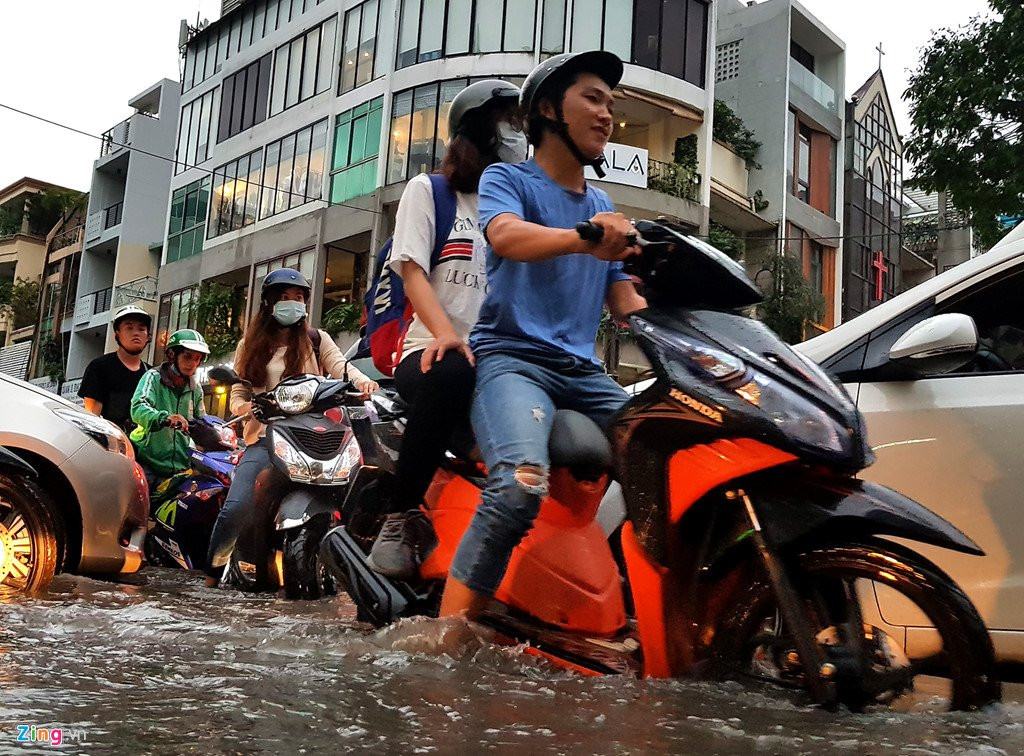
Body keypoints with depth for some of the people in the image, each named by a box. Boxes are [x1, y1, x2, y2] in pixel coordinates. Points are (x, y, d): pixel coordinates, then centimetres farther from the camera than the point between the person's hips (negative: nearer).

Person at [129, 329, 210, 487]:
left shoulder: (195, 389, 15)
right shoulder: (154, 377, -4)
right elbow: (138, 408, -23)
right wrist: (164, 417, -43)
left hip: (180, 466, 5)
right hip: (147, 460, -5)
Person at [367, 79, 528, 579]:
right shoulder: (428, 191, 12)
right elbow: (413, 271, -2)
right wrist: (444, 332, -22)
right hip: (431, 351, -4)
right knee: (450, 376, -40)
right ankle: (400, 516, -26)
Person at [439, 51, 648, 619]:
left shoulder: (602, 207, 24)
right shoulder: (506, 179, 5)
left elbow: (625, 304, 22)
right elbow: (508, 237, -19)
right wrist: (580, 239, -40)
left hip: (585, 372, 7)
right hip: (511, 356, -7)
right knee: (523, 482, -33)